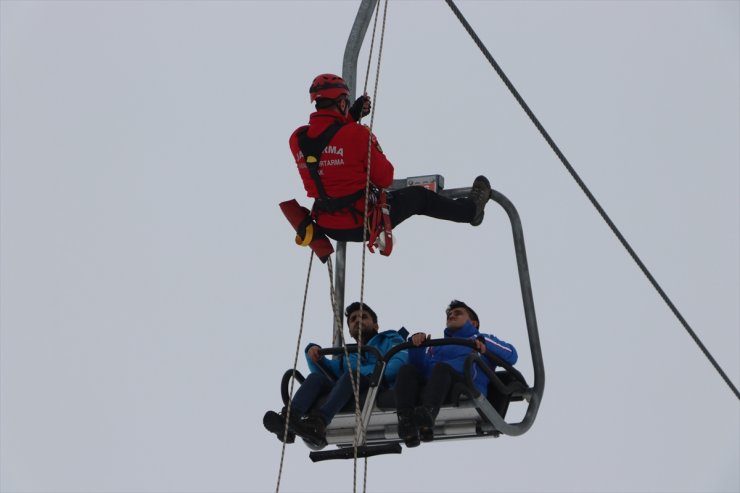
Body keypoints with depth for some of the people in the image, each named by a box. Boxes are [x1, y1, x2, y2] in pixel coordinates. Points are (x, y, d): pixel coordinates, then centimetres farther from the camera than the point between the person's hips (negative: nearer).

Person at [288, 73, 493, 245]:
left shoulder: (296, 139, -5)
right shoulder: (356, 134, -20)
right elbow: (385, 178, -9)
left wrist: (352, 115, 18)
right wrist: (375, 149, 9)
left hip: (328, 227, 5)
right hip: (363, 224, -5)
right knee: (419, 196, 21)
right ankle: (470, 210, 44)